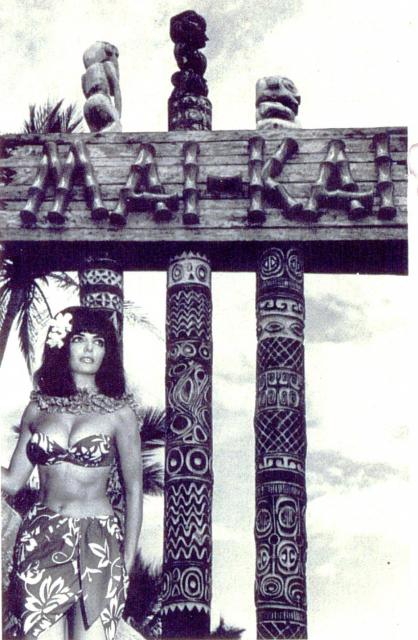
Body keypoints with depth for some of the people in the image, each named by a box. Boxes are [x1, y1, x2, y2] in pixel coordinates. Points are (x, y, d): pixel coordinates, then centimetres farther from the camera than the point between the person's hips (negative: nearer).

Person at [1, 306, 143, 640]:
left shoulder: (119, 412, 0)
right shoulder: (38, 408, 8)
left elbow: (134, 490, 3)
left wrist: (127, 562, 0)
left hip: (96, 547, -2)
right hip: (41, 541, 2)